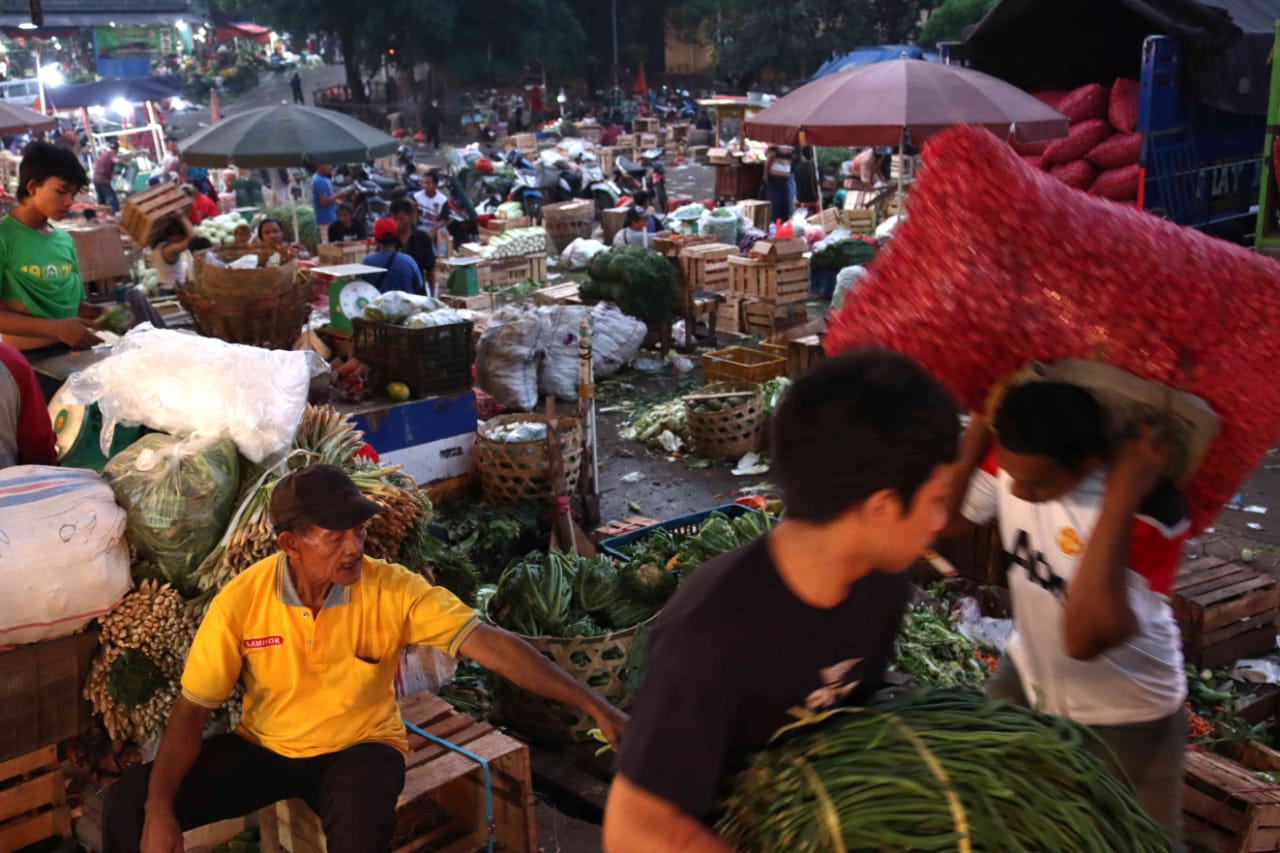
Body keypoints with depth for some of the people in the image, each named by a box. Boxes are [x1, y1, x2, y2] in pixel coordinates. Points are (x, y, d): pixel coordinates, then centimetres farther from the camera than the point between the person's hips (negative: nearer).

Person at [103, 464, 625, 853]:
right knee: (129, 805, -12)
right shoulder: (240, 602, -16)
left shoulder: (392, 591, -20)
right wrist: (159, 809, -22)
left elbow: (491, 645, -25)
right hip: (263, 747, 2)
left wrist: (592, 706, -33)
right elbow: (191, 710, -9)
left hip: (357, 747, -2)